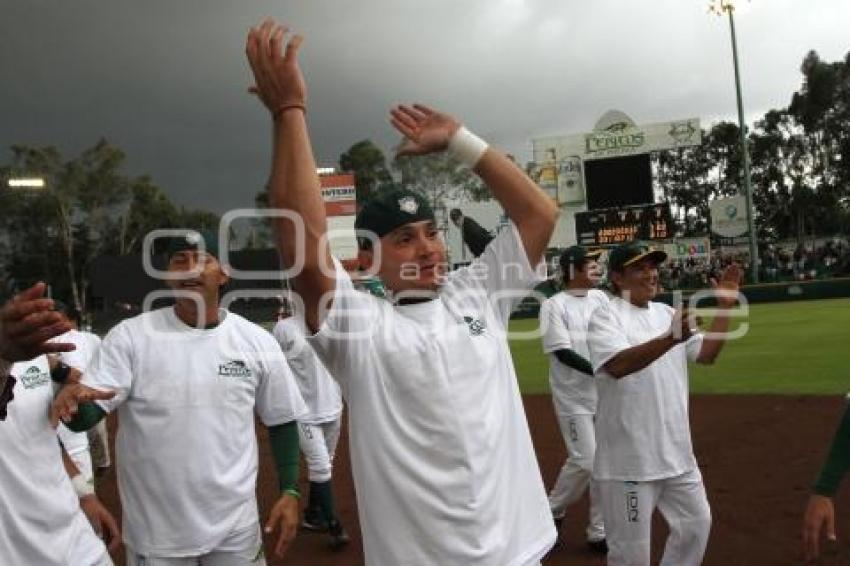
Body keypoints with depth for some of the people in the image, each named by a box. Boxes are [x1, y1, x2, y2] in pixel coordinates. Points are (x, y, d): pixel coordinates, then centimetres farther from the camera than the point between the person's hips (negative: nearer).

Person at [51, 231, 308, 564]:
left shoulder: (257, 341, -3)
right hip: (154, 531, -1)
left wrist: (290, 491, -2)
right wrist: (73, 398, -35)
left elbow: (281, 421, 5)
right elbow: (84, 417, -13)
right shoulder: (130, 336, -7)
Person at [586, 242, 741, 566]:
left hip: (676, 451, 8)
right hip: (629, 457, -7)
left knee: (696, 523, 19)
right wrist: (671, 338, -41)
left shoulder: (666, 313, 12)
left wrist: (724, 307, 2)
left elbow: (706, 354, 12)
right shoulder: (606, 317, -12)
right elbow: (617, 365, -29)